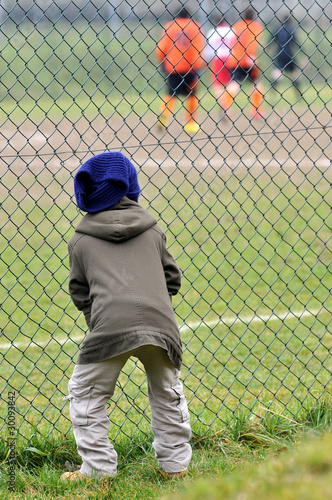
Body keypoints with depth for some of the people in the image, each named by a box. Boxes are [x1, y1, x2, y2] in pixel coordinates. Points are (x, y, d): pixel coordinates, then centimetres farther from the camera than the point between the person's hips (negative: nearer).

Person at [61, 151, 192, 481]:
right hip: (159, 322, 3)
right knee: (167, 392, 25)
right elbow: (171, 278, 22)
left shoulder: (81, 240, 14)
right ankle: (175, 463, 28)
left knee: (86, 394, 14)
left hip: (110, 326, -3)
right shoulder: (151, 230, 19)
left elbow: (79, 293, 17)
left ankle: (98, 469, 9)